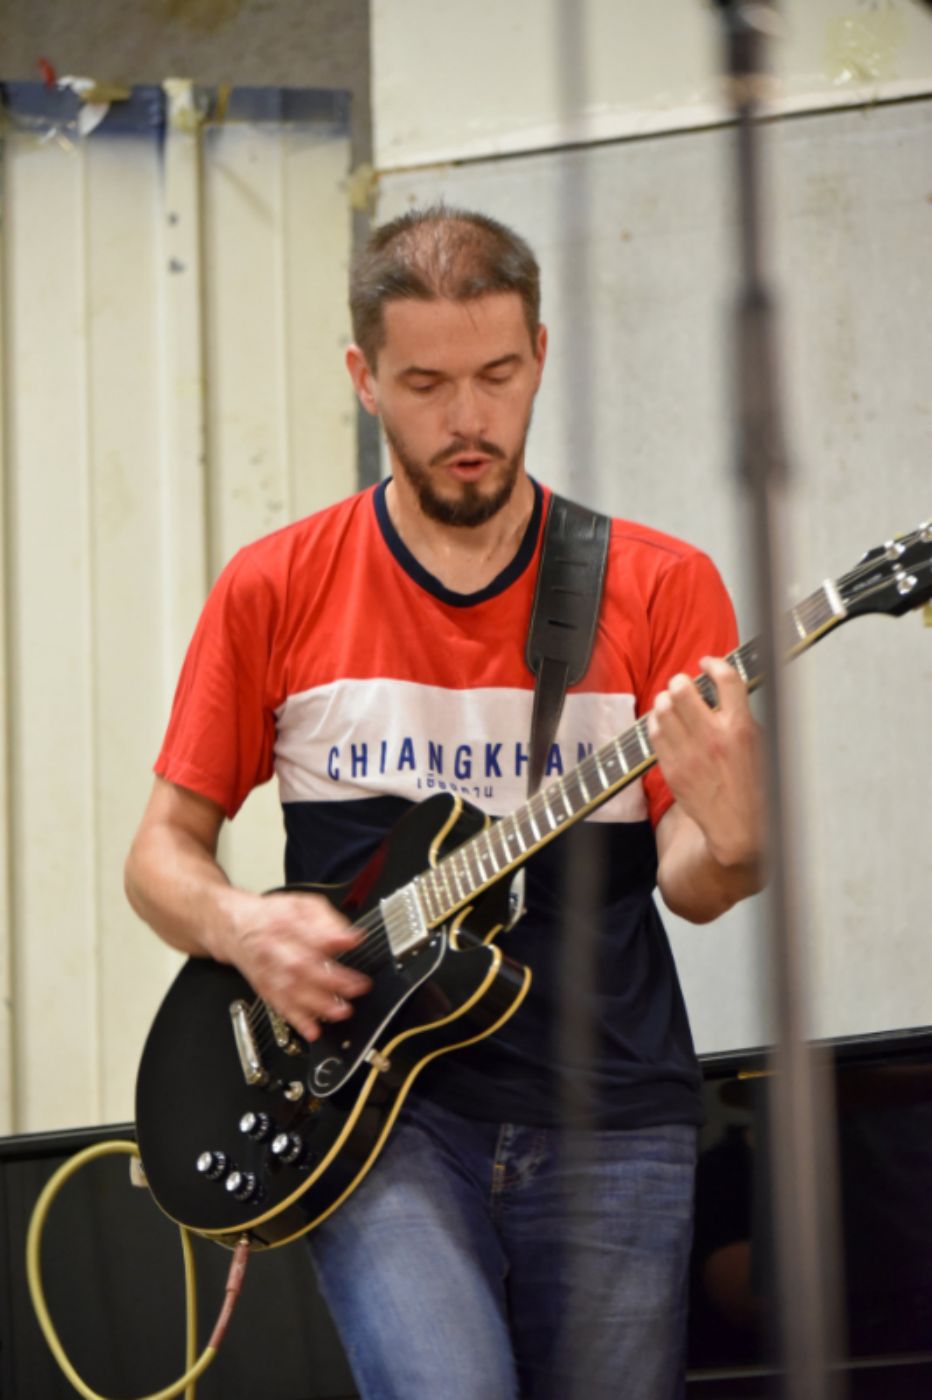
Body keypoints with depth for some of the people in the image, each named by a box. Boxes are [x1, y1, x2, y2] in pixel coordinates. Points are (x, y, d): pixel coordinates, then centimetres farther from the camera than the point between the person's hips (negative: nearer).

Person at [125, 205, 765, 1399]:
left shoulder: (659, 589, 4)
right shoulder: (275, 592, 5)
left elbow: (687, 885, -2)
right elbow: (163, 849, 11)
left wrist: (727, 842, -25)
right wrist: (240, 927, -11)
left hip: (607, 1127, 2)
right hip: (379, 1109, -1)